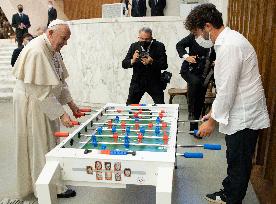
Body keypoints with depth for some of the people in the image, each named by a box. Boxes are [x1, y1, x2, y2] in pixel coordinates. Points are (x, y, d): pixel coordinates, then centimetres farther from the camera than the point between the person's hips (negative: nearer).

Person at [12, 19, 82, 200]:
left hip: (45, 104, 9)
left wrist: (71, 104, 4)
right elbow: (39, 90, -28)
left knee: (48, 142, 17)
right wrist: (60, 113, -26)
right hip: (32, 105, -9)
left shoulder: (53, 50, 4)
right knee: (40, 146, 4)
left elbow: (60, 80, 11)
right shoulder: (36, 51, -25)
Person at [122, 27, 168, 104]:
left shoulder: (159, 46, -5)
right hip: (137, 82, 1)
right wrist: (132, 61, -25)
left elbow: (164, 65, -11)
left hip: (154, 82, -1)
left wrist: (152, 62, -29)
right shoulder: (134, 46, 1)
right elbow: (124, 64, -4)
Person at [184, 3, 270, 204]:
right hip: (239, 114, 10)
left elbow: (227, 90, -23)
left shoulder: (230, 46, -23)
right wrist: (214, 111, 17)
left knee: (239, 165, 9)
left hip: (244, 118, -10)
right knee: (234, 160, 24)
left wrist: (212, 121, -13)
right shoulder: (228, 40, 9)